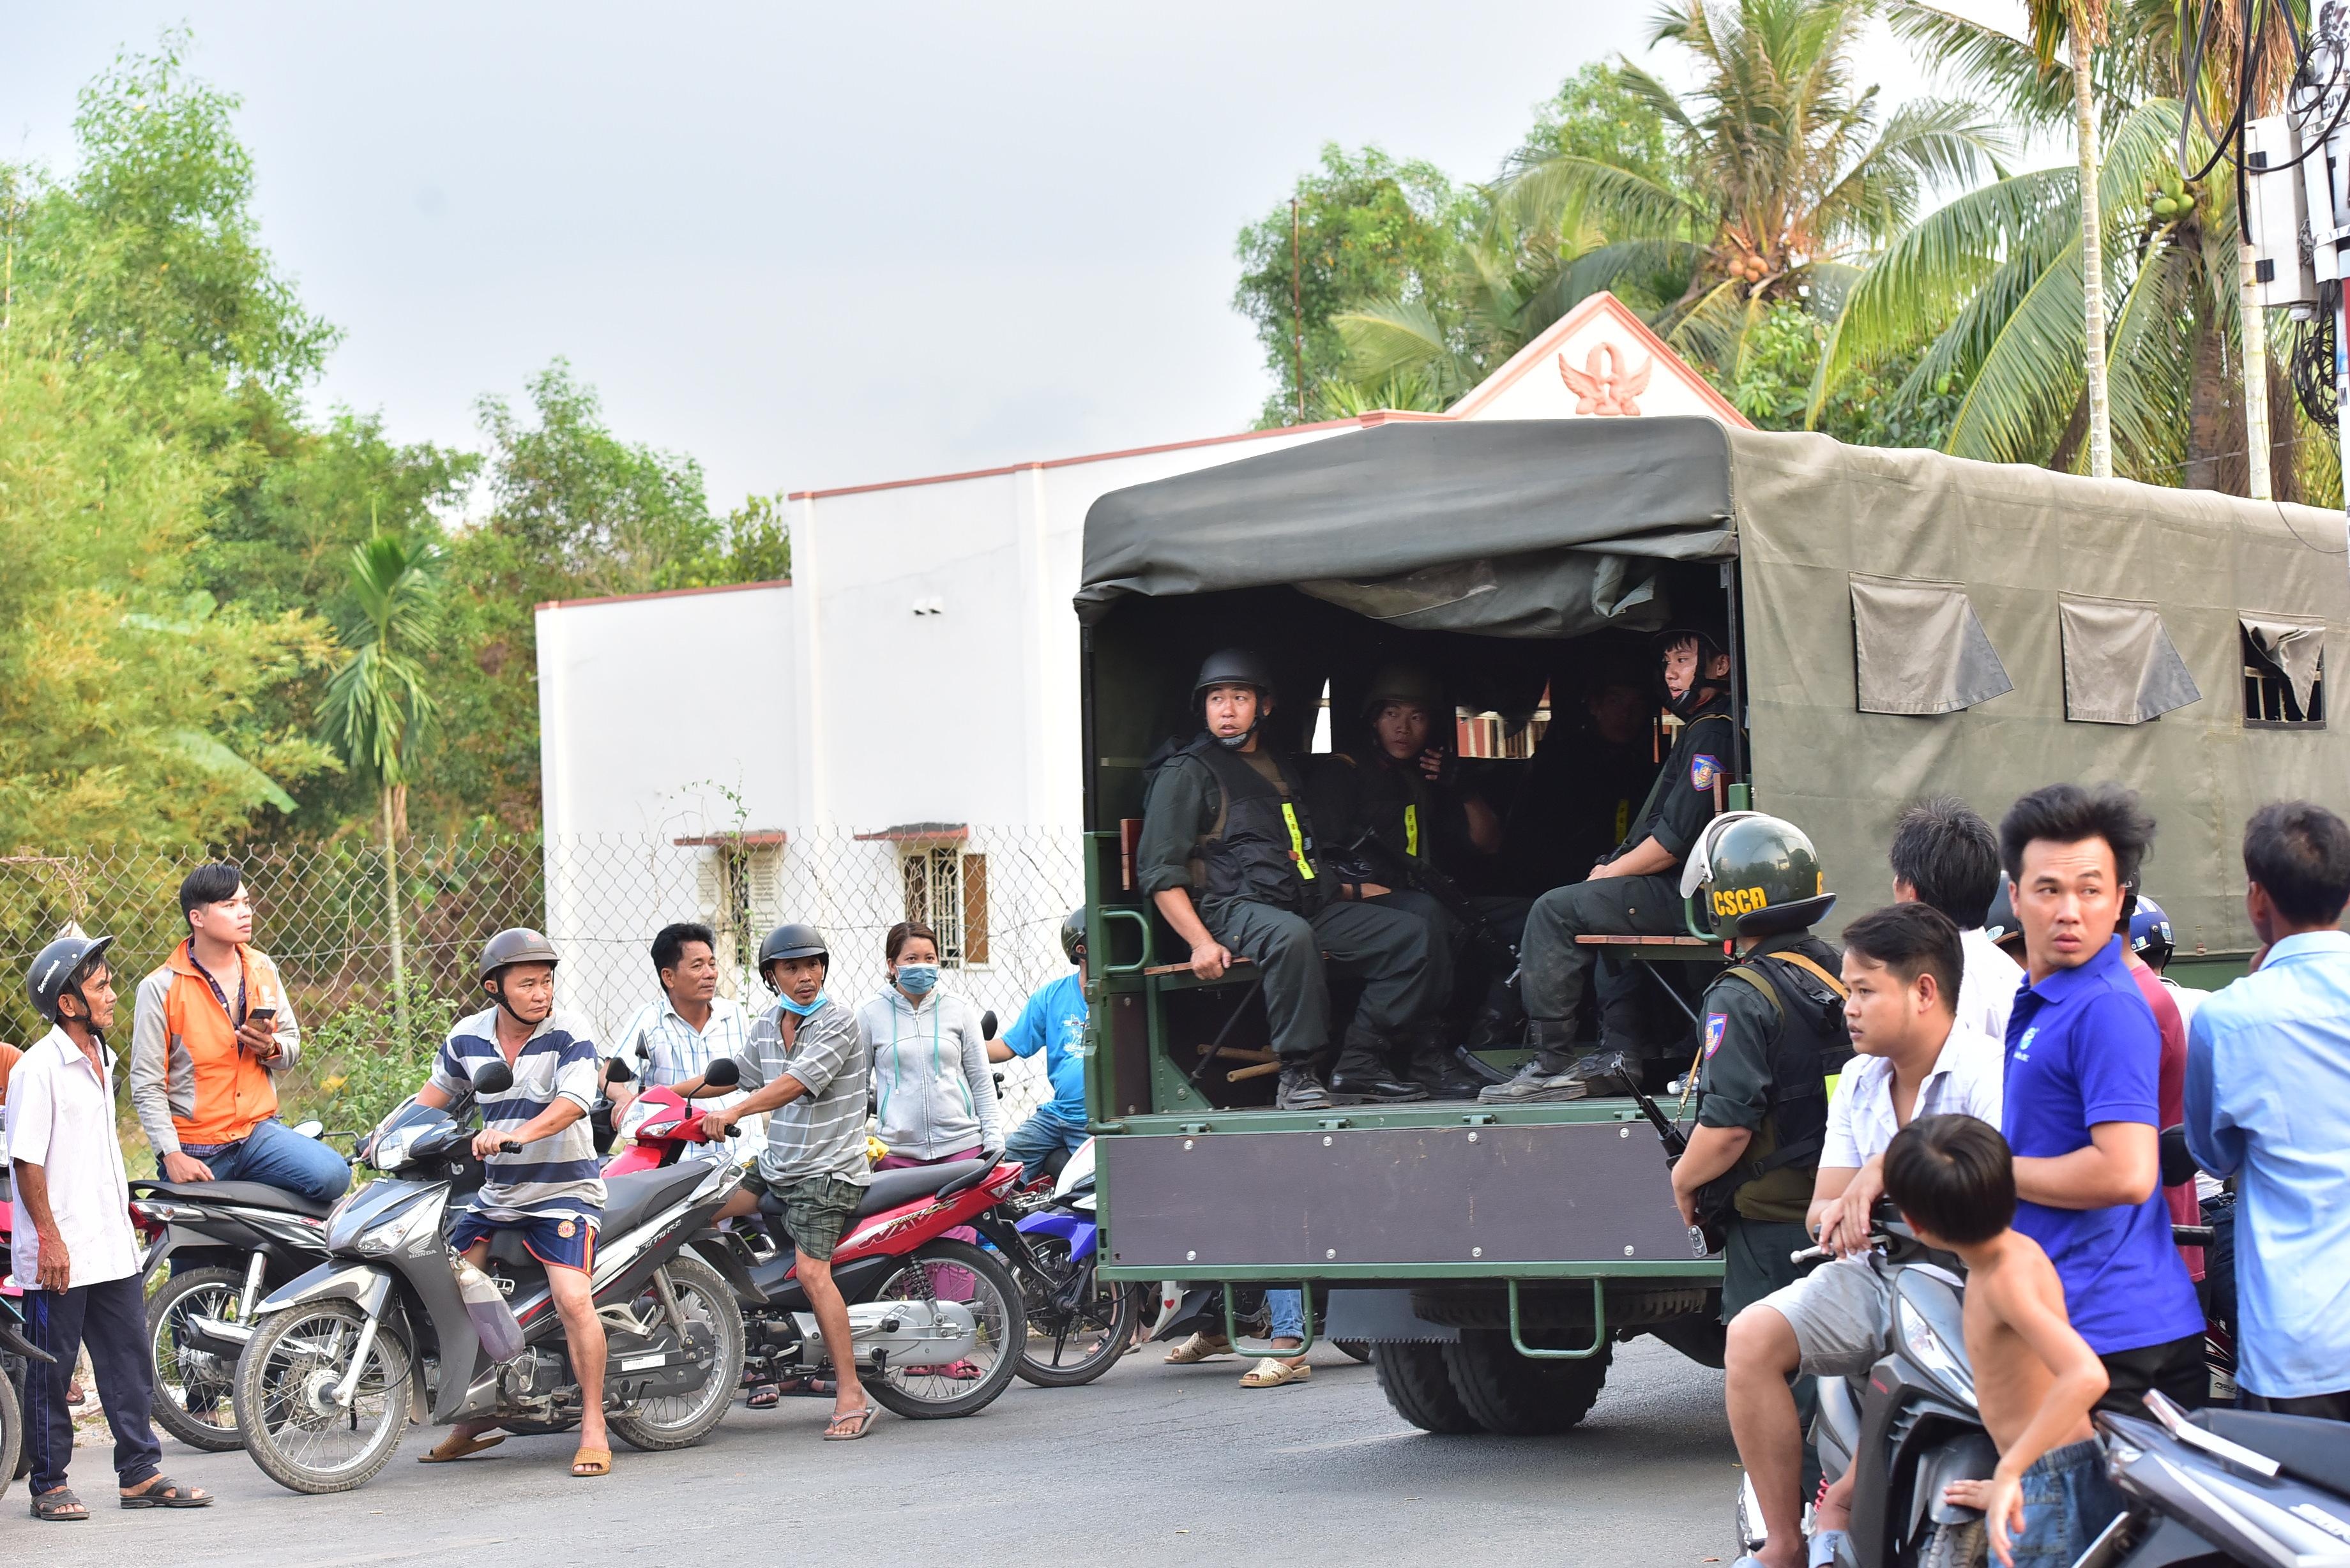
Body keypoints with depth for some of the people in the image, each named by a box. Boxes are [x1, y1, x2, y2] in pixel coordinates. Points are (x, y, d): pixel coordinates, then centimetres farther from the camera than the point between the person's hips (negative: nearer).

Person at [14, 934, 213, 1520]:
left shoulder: (101, 1061, 12)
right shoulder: (38, 1069, -14)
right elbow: (27, 1160, -16)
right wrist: (49, 1239, -18)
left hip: (112, 1246, 8)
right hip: (59, 1253, -8)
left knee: (129, 1361, 8)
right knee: (50, 1370, 2)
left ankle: (140, 1472, 14)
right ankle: (49, 1484, 10)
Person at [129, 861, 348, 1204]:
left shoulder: (263, 969, 7)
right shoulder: (160, 988, -7)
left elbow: (293, 1044, 16)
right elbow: (147, 1085, -8)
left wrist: (271, 1048, -8)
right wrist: (172, 1155, -16)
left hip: (259, 1129, 3)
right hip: (195, 1147, -3)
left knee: (332, 1176, -22)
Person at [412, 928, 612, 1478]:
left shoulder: (569, 1036, -11)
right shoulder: (468, 1037, 4)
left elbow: (573, 1101, -27)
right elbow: (437, 1092, 20)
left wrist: (517, 1133, -43)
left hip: (564, 1189, -6)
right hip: (496, 1194, 6)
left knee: (572, 1298, -23)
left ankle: (593, 1426, -12)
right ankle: (474, 1418, 18)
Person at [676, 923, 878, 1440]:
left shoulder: (838, 1021, -12)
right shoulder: (765, 1026, 11)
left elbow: (796, 1082, -24)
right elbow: (735, 1072, 27)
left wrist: (734, 1111, -33)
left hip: (828, 1170, -8)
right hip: (775, 1165, 8)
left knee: (811, 1270, -20)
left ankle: (851, 1394, -20)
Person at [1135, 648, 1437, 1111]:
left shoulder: (1281, 769, 25)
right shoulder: (1186, 772, 3)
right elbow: (1159, 872, -6)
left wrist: (1352, 891, 17)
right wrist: (1201, 942, -18)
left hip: (1309, 904, 7)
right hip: (1235, 909, -7)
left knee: (1412, 934, -9)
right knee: (1290, 936, -40)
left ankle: (1358, 1067, -11)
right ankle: (1297, 1074, -29)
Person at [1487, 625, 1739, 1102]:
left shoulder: (1711, 735, -13)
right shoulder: (1701, 730, 21)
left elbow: (1676, 839, -19)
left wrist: (1611, 873, -6)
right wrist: (1615, 868, 10)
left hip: (1685, 897, -11)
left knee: (1555, 911, -11)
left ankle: (1552, 1066, -11)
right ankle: (1619, 1057, 13)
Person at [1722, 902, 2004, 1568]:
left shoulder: (1987, 1071, -12)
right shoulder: (1860, 1081, 12)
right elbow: (1819, 1212, 10)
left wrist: (1892, 1166, -28)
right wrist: (1843, 1212, -15)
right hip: (1878, 1271, 7)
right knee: (1753, 1336, -14)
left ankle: (1838, 1510, -5)